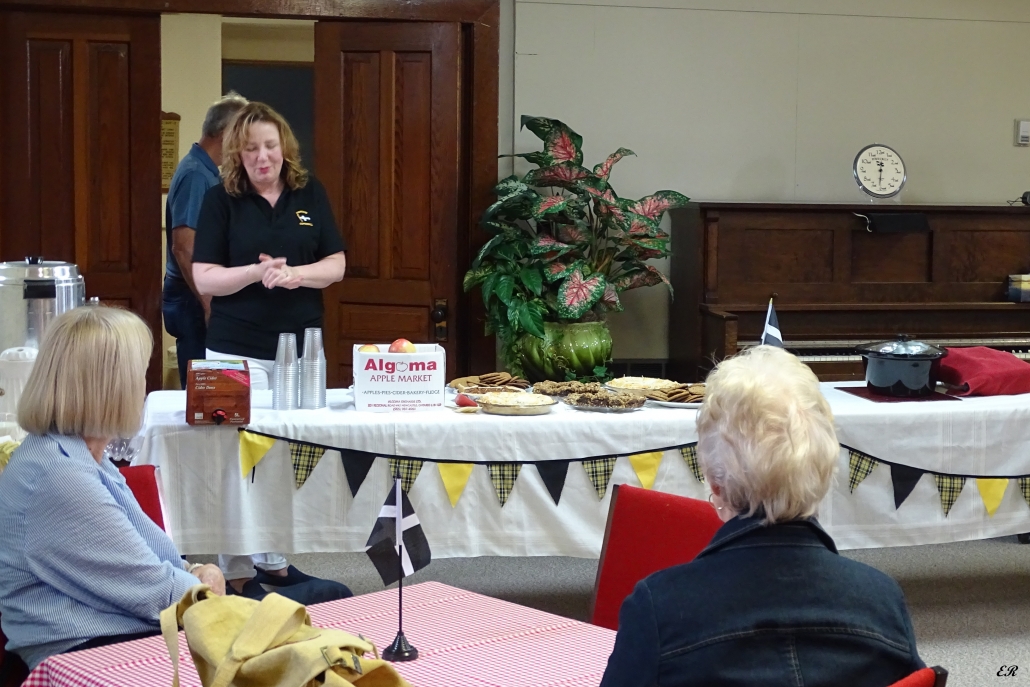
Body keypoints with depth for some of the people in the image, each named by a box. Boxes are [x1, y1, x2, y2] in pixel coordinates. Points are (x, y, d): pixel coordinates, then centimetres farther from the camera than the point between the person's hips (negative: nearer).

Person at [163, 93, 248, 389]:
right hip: (195, 299, -10)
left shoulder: (206, 171, 13)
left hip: (203, 295, 10)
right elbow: (183, 247, -23)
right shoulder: (196, 174, -17)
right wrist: (208, 303, -23)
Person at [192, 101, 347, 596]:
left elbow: (336, 264, 4)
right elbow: (204, 278, -6)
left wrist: (296, 274, -16)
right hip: (238, 351, -3)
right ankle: (237, 574, 5)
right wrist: (257, 273, -22)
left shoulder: (310, 194, 5)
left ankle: (274, 561, 19)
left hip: (301, 349, 3)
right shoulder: (221, 200, -3)